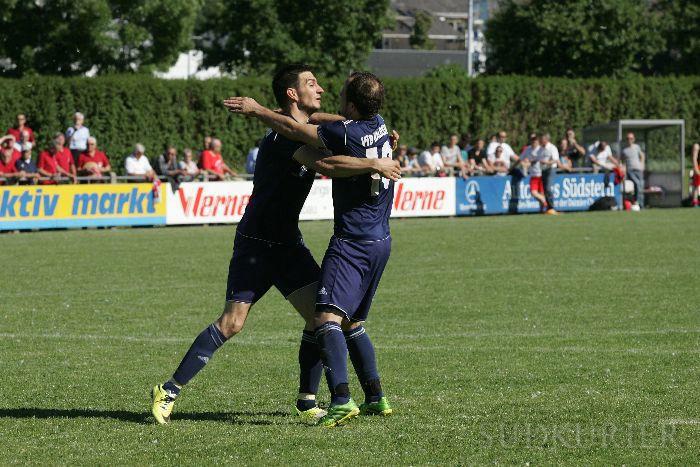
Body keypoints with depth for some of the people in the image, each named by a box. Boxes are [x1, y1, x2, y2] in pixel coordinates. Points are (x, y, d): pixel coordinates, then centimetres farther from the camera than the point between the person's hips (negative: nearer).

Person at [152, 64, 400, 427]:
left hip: (289, 244, 8)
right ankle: (169, 391, -1)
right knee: (232, 323, -12)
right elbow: (325, 165, -35)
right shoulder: (281, 136, -21)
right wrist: (374, 164, -31)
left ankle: (307, 403, 3)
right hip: (256, 244, -8)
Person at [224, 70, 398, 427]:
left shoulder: (347, 133, -18)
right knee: (352, 323, 19)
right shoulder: (378, 125, 5)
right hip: (380, 241, 9)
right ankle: (376, 398, 19)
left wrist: (256, 110, 7)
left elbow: (293, 130, -8)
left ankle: (341, 400, -31)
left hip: (352, 243, -9)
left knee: (327, 318, -17)